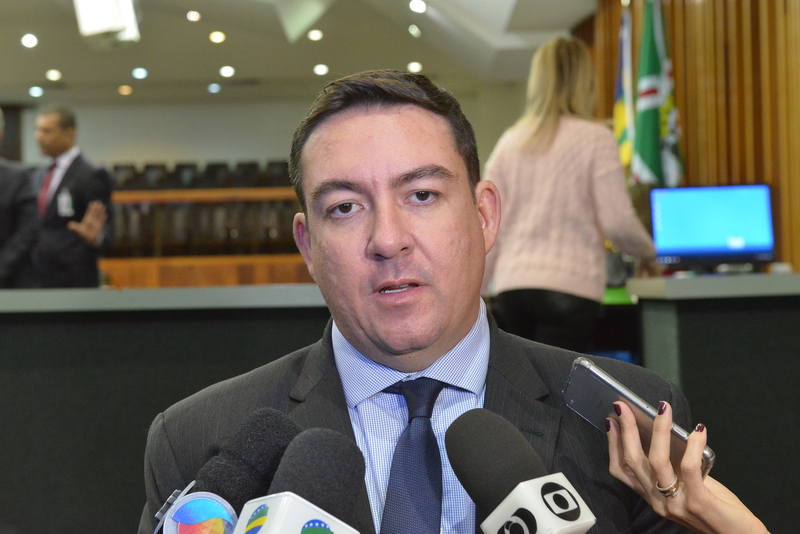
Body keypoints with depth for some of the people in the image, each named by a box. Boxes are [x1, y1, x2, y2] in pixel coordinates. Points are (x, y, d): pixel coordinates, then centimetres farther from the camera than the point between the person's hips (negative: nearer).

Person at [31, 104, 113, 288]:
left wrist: (95, 237, -31)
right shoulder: (40, 176, 16)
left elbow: (105, 231, -11)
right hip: (36, 279, 7)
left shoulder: (93, 175, -7)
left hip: (73, 280, -7)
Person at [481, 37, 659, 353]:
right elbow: (617, 222, -5)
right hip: (570, 286, -4)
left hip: (511, 287, 4)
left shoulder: (510, 141, 12)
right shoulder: (594, 138, -1)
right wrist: (648, 255, 14)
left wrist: (474, 293, 15)